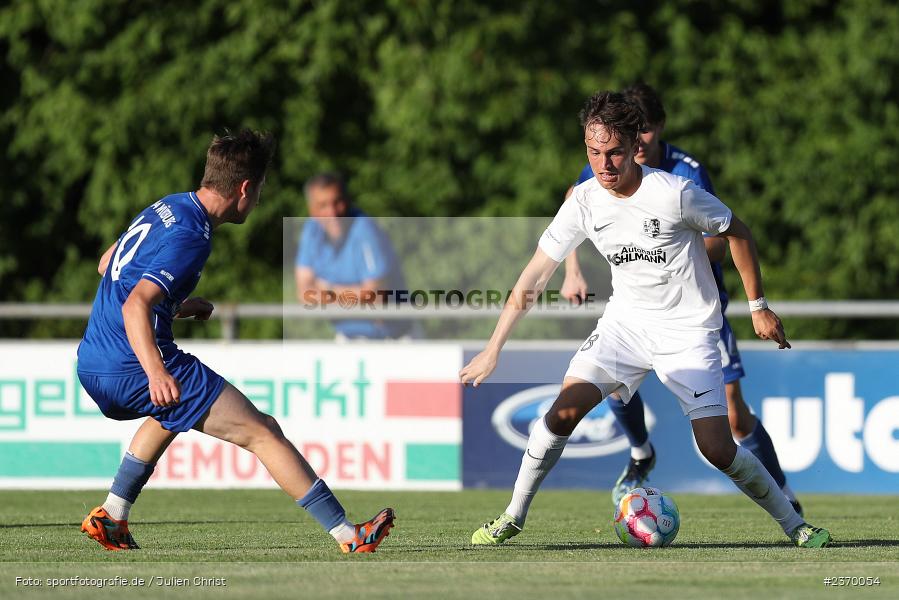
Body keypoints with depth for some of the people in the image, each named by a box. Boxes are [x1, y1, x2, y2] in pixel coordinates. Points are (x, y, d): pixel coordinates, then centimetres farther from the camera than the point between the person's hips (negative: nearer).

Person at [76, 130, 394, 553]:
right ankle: (349, 535, -5)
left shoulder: (166, 208, 12)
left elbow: (107, 264, 26)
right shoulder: (191, 238, -17)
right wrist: (156, 372, -42)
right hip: (135, 370, -9)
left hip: (91, 366, 9)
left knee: (175, 413, 39)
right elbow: (136, 305, -29)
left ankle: (110, 517, 29)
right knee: (262, 432, -4)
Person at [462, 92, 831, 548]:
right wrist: (492, 350, -6)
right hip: (626, 321, 3)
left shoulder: (675, 194, -21)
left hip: (689, 330, -3)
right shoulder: (584, 202, -9)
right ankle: (513, 517, 3)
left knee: (717, 449, -13)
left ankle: (794, 525, 7)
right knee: (564, 411, -14)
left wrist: (759, 307, -2)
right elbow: (534, 277, -4)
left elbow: (737, 233, -5)